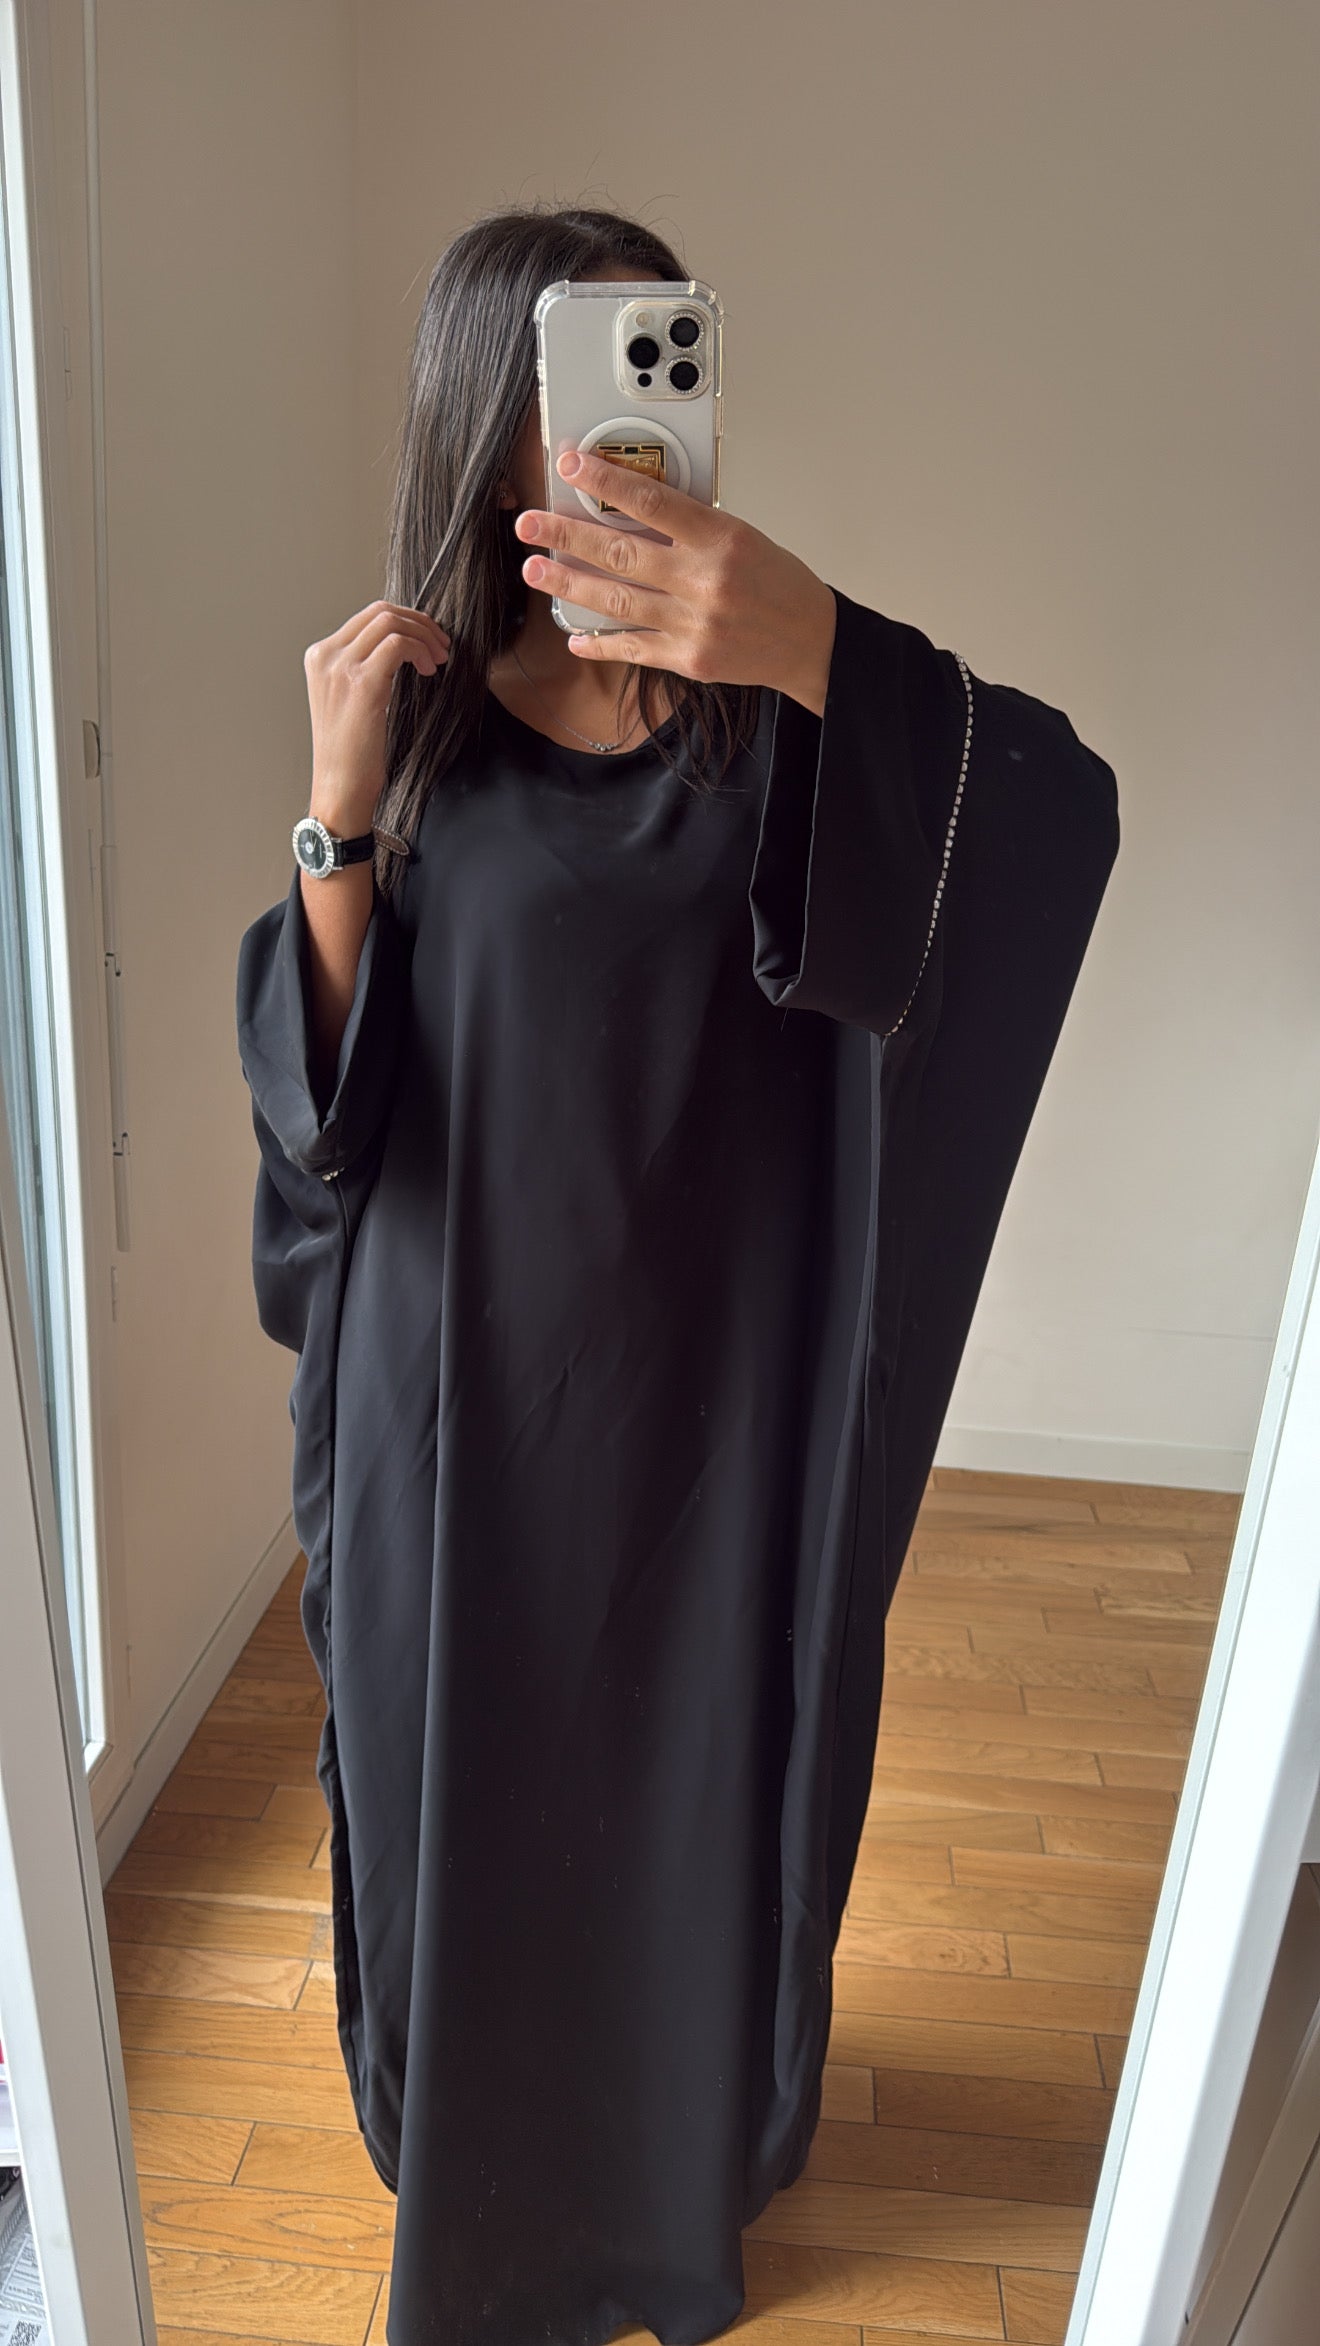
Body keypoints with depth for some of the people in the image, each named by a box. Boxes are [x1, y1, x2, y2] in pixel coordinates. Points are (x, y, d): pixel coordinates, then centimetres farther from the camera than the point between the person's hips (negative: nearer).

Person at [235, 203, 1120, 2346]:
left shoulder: (777, 706, -5)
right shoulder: (409, 716, -3)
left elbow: (1065, 811, -22)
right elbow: (316, 1088, -5)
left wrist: (821, 653, -37)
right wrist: (340, 813, -18)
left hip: (713, 1379, 0)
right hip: (465, 1382, 1)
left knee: (706, 1767, 19)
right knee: (471, 1768, 18)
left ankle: (695, 2141, 53)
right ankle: (475, 2156, 52)